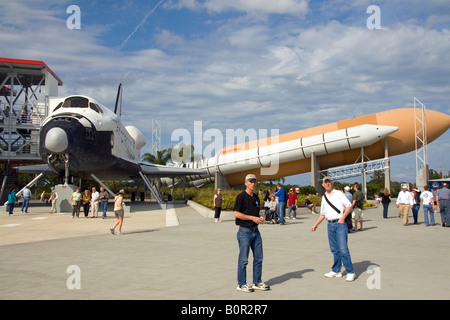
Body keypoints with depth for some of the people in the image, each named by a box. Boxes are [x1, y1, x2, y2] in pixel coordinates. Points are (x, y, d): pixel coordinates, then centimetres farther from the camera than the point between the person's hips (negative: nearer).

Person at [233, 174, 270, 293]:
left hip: (256, 231, 7)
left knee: (258, 258, 10)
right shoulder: (241, 196, -9)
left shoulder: (256, 198, 14)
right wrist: (252, 218, -17)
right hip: (244, 231, -7)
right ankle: (241, 284, 11)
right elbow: (236, 214, -15)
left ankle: (257, 282, 22)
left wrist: (260, 218, 1)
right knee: (243, 259, 0)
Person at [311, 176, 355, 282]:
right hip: (330, 225, 5)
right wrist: (316, 224, 17)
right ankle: (336, 271, 18)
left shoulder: (338, 194, 2)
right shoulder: (324, 197, 18)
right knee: (334, 250, 9)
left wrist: (342, 218, -14)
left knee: (343, 249, -9)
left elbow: (349, 206, -3)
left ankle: (350, 272, -2)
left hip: (340, 224, -5)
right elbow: (322, 214, 23)